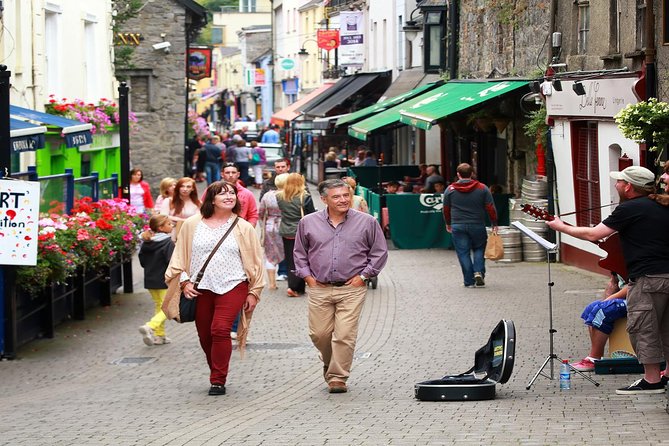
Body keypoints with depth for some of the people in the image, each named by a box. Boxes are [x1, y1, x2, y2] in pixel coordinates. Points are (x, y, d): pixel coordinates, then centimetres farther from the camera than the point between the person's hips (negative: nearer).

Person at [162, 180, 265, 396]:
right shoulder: (192, 225, 5)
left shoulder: (243, 228, 3)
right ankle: (217, 374, 28)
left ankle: (218, 381, -11)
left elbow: (255, 261, 8)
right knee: (205, 335, 8)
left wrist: (254, 292, 6)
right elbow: (180, 256, 10)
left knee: (220, 329, -18)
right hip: (200, 289, 3)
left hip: (232, 287, -3)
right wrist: (184, 281, 0)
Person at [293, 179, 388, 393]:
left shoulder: (367, 222, 1)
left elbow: (380, 252, 7)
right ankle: (329, 363, 32)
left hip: (352, 289, -2)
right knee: (319, 334, 4)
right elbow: (299, 252, 17)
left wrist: (363, 275, 0)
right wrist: (307, 276, 7)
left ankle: (338, 377, 2)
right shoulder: (308, 223, 5)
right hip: (319, 288, 2)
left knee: (345, 335, -8)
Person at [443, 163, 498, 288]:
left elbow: (446, 209, 9)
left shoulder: (450, 189, 1)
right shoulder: (482, 188, 0)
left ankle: (469, 281, 1)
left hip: (458, 226, 0)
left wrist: (448, 223, 23)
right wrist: (494, 225, 7)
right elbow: (491, 208, -1)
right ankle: (479, 272, -4)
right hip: (478, 226, 0)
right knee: (479, 249, 16)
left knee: (463, 253, 3)